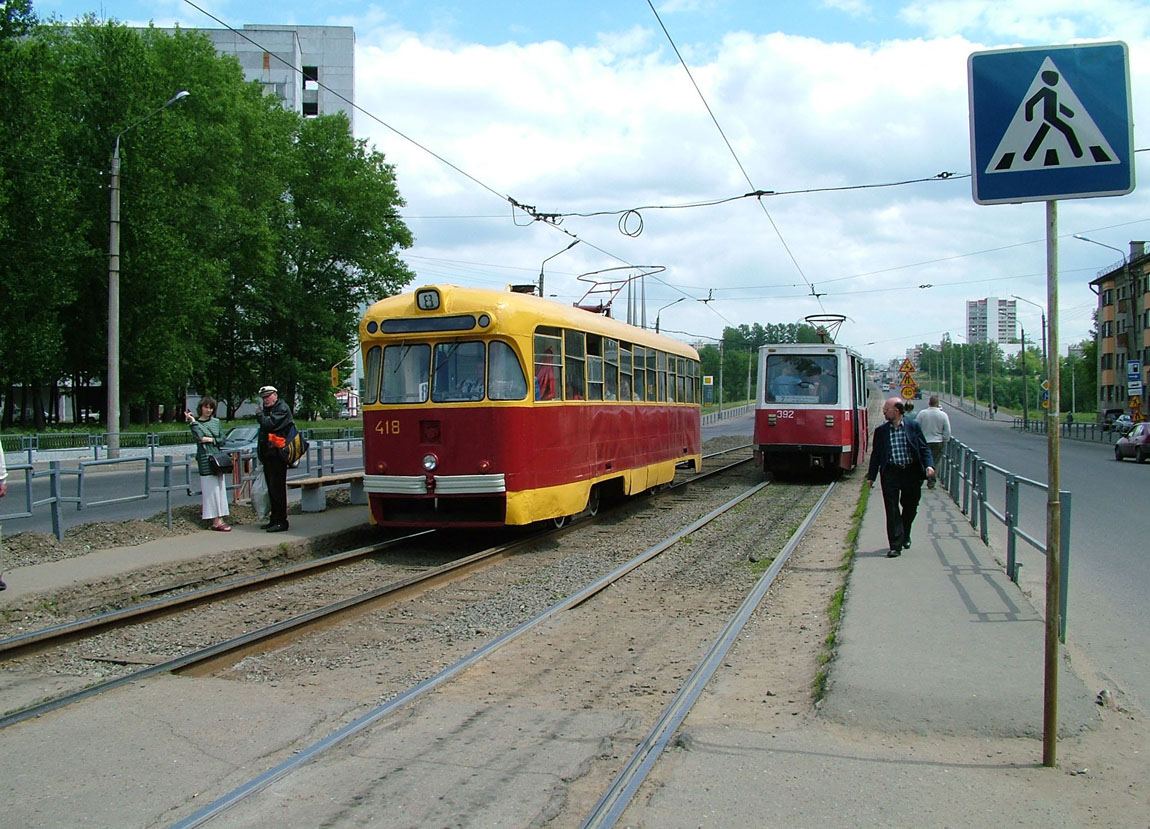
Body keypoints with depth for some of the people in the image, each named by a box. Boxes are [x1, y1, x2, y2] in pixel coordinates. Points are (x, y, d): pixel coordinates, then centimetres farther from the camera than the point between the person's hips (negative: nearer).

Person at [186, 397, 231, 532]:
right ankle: (217, 521, -8)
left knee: (219, 488, 8)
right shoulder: (196, 423, -1)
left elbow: (222, 439, 8)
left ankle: (203, 510, 25)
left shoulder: (216, 422, 13)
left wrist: (211, 440, -8)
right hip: (205, 459, -6)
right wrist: (193, 422, -14)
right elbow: (200, 437, -18)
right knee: (211, 489, -7)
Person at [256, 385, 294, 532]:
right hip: (268, 455, 10)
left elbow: (269, 424, -22)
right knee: (271, 488, 13)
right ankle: (274, 519, 19)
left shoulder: (282, 409, -8)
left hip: (277, 454, -10)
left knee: (277, 488, -9)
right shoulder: (268, 409, 22)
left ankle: (281, 521, -8)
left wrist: (259, 415, -2)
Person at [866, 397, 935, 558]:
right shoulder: (881, 431, 4)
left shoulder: (913, 427, 1)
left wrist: (929, 465, -13)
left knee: (910, 508, 12)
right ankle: (895, 546, -3)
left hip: (911, 473, 0)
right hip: (890, 473, 0)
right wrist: (871, 476, 6)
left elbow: (924, 448, 3)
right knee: (892, 510, -5)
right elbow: (876, 454, 9)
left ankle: (905, 537, 38)